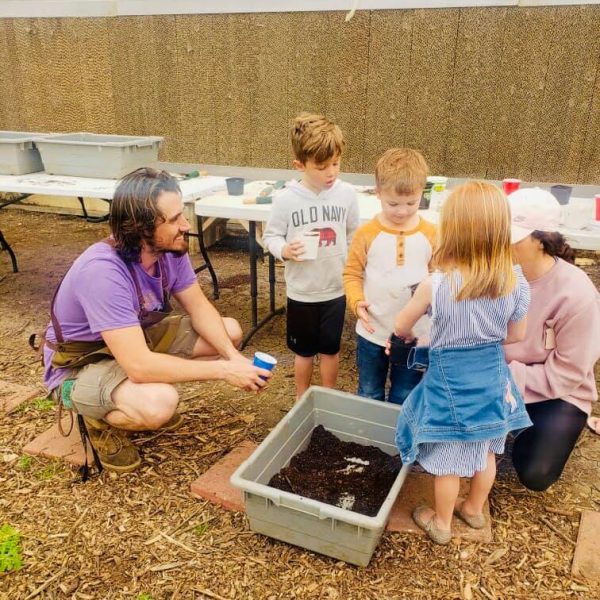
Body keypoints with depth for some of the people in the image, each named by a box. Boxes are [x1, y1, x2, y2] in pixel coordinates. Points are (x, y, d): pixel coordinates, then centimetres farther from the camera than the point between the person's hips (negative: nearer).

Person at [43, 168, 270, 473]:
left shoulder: (170, 248, -15)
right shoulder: (103, 272, -37)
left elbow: (199, 307, -4)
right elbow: (140, 366, -40)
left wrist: (233, 356, -21)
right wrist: (224, 370, -34)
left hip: (136, 339, 8)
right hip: (81, 365, -7)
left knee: (230, 331, -2)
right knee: (159, 403, -37)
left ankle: (154, 394, 11)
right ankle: (99, 420, -1)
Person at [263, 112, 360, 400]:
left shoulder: (347, 194, -7)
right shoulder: (286, 198, -14)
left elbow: (354, 236, 5)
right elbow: (270, 235, -5)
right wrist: (284, 250, -25)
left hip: (336, 288, 2)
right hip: (301, 290, -1)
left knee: (331, 348, 17)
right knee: (304, 350, 16)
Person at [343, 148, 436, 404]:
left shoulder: (430, 235, -6)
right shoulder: (366, 234, -9)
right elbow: (352, 273, -3)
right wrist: (356, 301, -21)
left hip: (415, 333, 1)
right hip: (372, 332, 0)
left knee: (405, 400, 19)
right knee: (369, 397, 19)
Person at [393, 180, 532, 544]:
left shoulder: (436, 285, -25)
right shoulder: (516, 283, -15)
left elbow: (401, 327, -8)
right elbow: (516, 335, 1)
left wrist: (410, 334, 16)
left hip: (450, 378, -4)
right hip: (492, 375, 4)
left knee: (448, 458, 15)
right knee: (485, 450, 25)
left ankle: (441, 523, 37)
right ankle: (475, 509, 48)